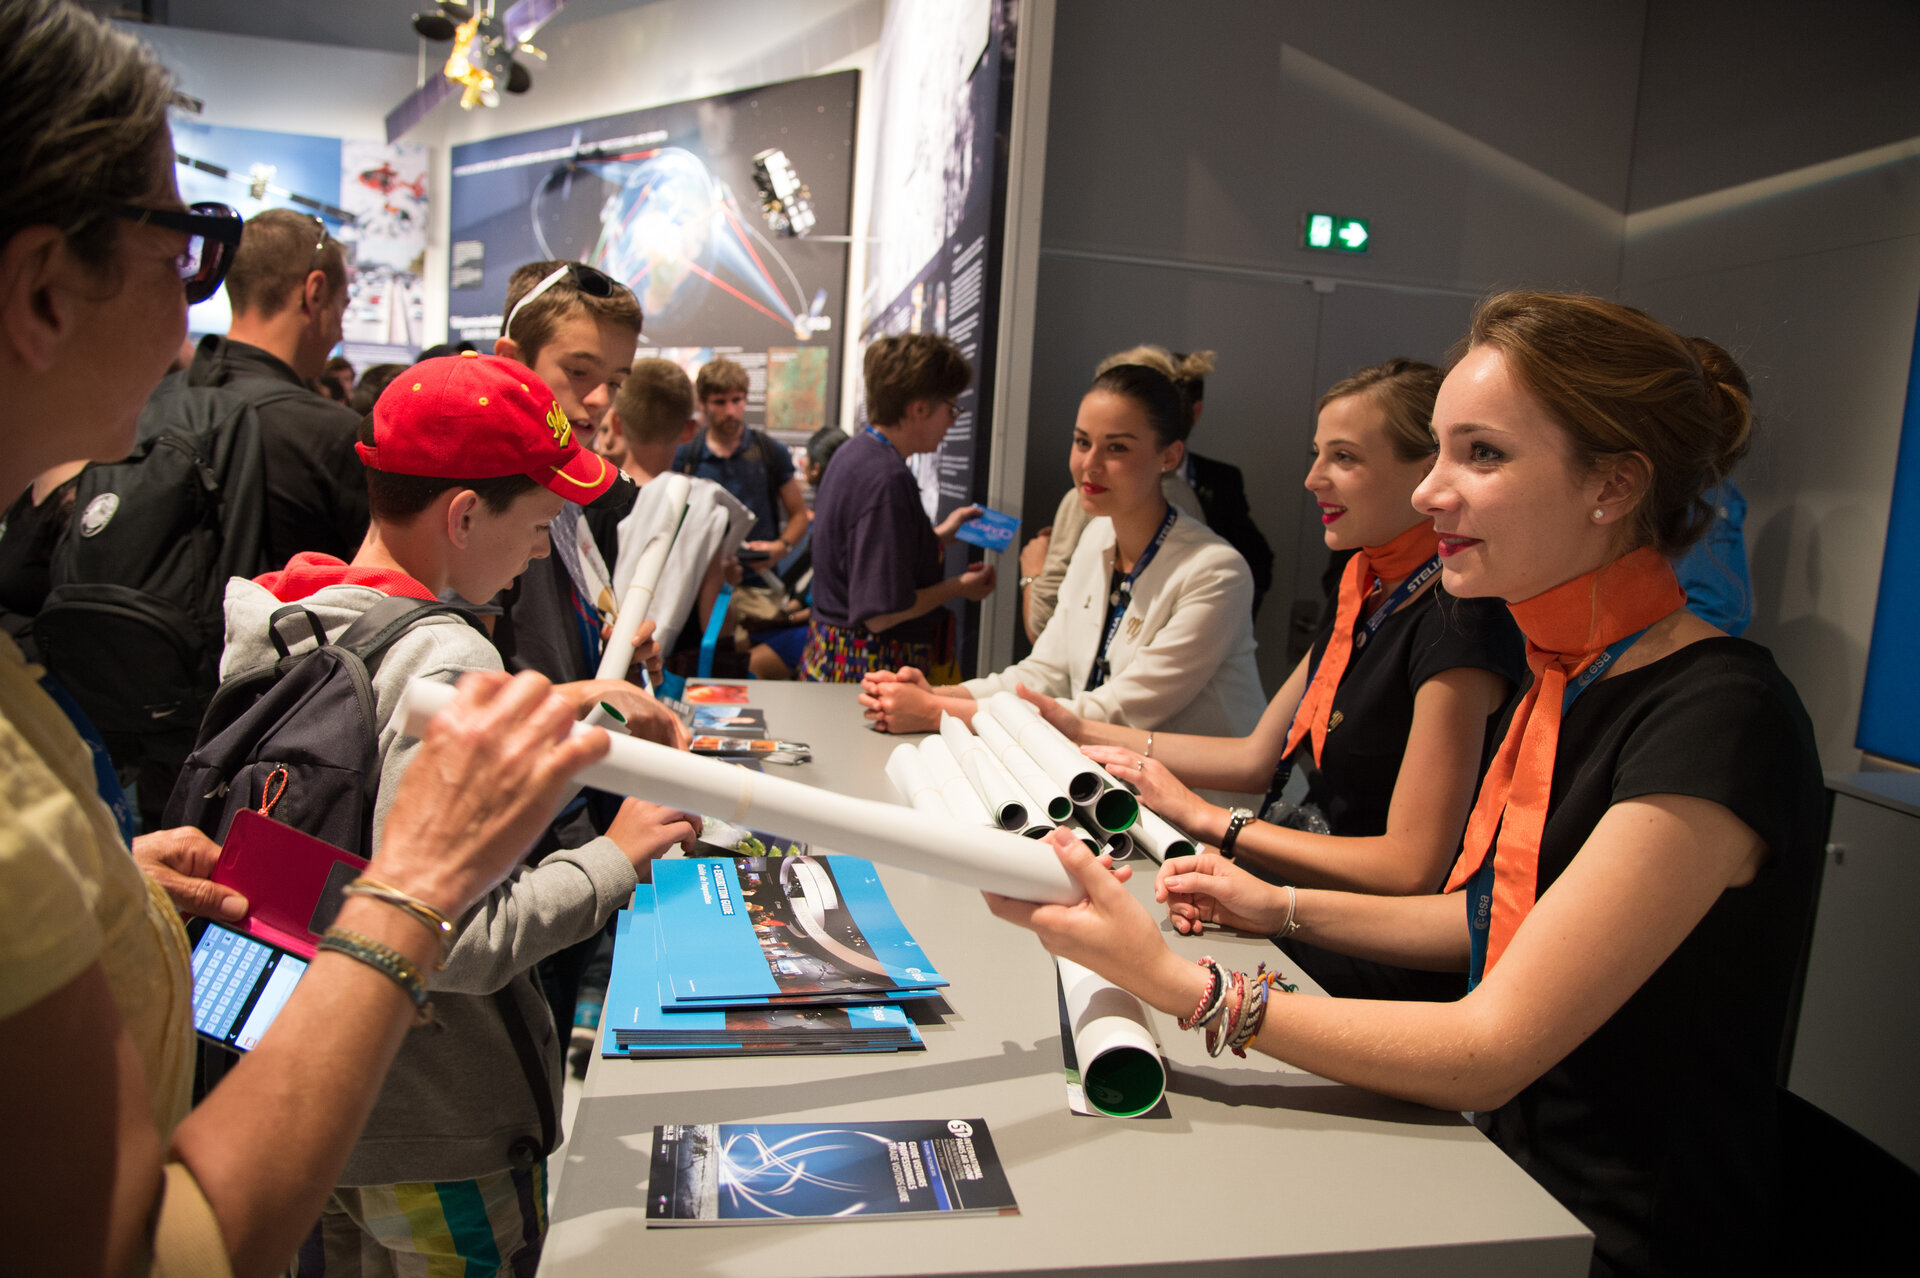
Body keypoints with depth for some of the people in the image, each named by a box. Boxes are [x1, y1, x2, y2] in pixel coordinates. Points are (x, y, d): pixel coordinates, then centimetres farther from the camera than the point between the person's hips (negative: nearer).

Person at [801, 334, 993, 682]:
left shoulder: (853, 453, 9)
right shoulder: (888, 479, -22)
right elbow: (880, 613, -23)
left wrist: (939, 534, 25)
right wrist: (957, 587, -10)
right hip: (868, 665, -10)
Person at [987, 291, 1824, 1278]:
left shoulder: (1720, 723, -24)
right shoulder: (1567, 676, 2)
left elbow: (1490, 1052, -25)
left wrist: (1178, 983, -29)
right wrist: (1282, 909, 5)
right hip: (1511, 1170, 7)